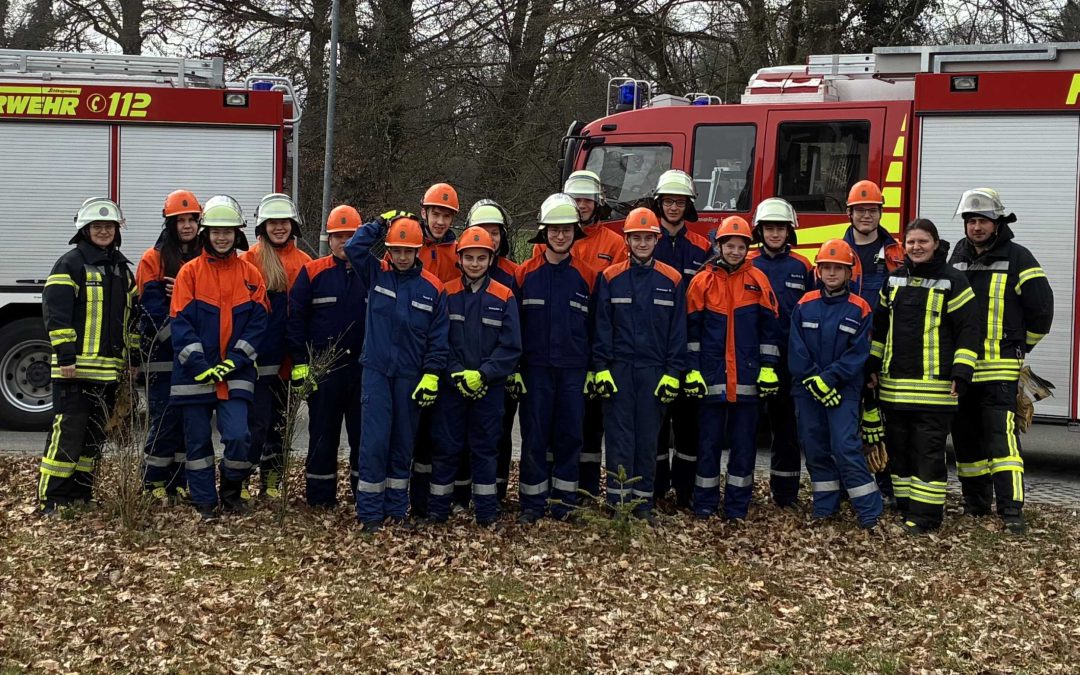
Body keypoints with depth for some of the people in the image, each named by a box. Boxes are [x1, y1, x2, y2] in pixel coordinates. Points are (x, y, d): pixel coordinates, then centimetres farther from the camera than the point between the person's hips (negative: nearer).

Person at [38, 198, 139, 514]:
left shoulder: (122, 269, 17)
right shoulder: (70, 264, -5)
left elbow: (131, 318, 22)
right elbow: (56, 312, -12)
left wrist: (133, 358, 16)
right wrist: (64, 355, -18)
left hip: (109, 369, 7)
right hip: (75, 367, -7)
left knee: (94, 435, 11)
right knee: (68, 431, -10)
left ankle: (80, 494, 20)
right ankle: (51, 498, -6)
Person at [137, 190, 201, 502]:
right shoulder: (154, 259, -1)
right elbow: (152, 307, -10)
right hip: (164, 356, -4)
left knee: (190, 418, 7)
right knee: (164, 418, -5)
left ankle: (180, 482, 15)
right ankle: (155, 483, 5)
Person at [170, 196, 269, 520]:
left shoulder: (251, 274, 5)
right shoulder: (190, 272, 0)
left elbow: (258, 322, 0)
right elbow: (181, 322, -6)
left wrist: (234, 362, -11)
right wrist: (200, 366, -15)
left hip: (235, 372, 0)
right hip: (194, 373, 0)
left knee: (238, 436, -11)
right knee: (198, 440, 6)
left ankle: (231, 491, 13)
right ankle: (204, 502, 19)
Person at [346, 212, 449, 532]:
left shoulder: (432, 287, 1)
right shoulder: (376, 274, 4)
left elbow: (438, 337, 2)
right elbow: (353, 247, -11)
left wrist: (432, 375, -5)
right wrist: (380, 223, -3)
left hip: (411, 376, 1)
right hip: (376, 371, -1)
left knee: (403, 446, 10)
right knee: (374, 443, -6)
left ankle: (396, 509, 20)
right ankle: (370, 512, 1)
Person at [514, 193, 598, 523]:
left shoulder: (587, 276, 5)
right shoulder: (526, 273, 3)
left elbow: (595, 326, 9)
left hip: (573, 371, 1)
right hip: (535, 370, -1)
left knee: (569, 437, 4)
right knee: (534, 437, 2)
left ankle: (564, 502, 14)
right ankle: (532, 504, 9)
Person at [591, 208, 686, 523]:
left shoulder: (672, 280, 5)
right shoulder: (610, 278, 4)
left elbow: (678, 331, 5)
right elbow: (602, 327, 2)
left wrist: (673, 373, -2)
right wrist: (601, 368, -6)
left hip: (654, 371, 1)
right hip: (618, 369, -1)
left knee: (648, 438, 5)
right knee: (619, 436, -2)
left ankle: (643, 501, 12)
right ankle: (617, 502, 2)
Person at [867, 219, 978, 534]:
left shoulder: (952, 281, -3)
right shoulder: (894, 280, 12)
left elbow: (967, 330, -6)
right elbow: (880, 325, 20)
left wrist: (961, 373, -13)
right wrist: (872, 365, 14)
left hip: (935, 386, -6)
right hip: (894, 384, 6)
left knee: (929, 450, -5)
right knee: (899, 447, 10)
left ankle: (926, 514, -1)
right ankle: (906, 508, 20)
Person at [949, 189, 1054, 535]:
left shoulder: (1017, 258, -5)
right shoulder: (958, 257, 12)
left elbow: (1041, 307, -4)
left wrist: (1018, 346, 3)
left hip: (1000, 368, -6)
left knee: (1001, 436, -13)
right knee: (966, 437, 10)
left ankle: (1011, 510, -13)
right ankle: (975, 503, 22)